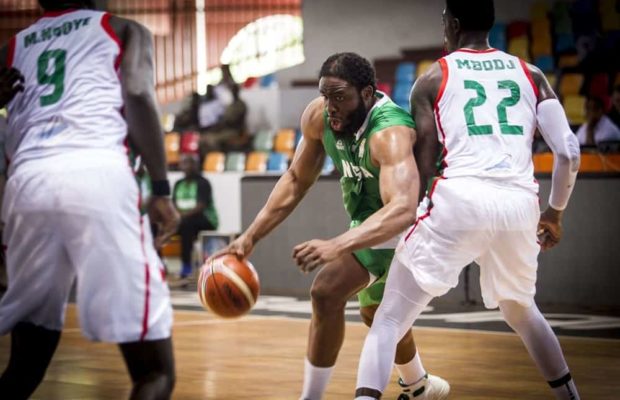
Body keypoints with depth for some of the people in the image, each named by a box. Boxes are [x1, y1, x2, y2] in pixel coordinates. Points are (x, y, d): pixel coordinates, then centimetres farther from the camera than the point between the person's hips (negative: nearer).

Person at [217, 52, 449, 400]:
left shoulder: (390, 133, -39)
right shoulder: (318, 117, -17)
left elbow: (403, 210, -54)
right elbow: (296, 181, -1)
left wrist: (336, 246, -66)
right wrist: (250, 237, -10)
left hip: (401, 227, -8)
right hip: (369, 220, 8)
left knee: (327, 292, -26)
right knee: (375, 312, 29)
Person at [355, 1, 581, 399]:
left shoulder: (433, 79, 11)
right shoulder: (530, 74, 18)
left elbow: (425, 167, 6)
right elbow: (569, 152, 9)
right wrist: (556, 212, 24)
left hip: (460, 198, -4)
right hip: (519, 203, 4)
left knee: (389, 319, 2)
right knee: (521, 310, 31)